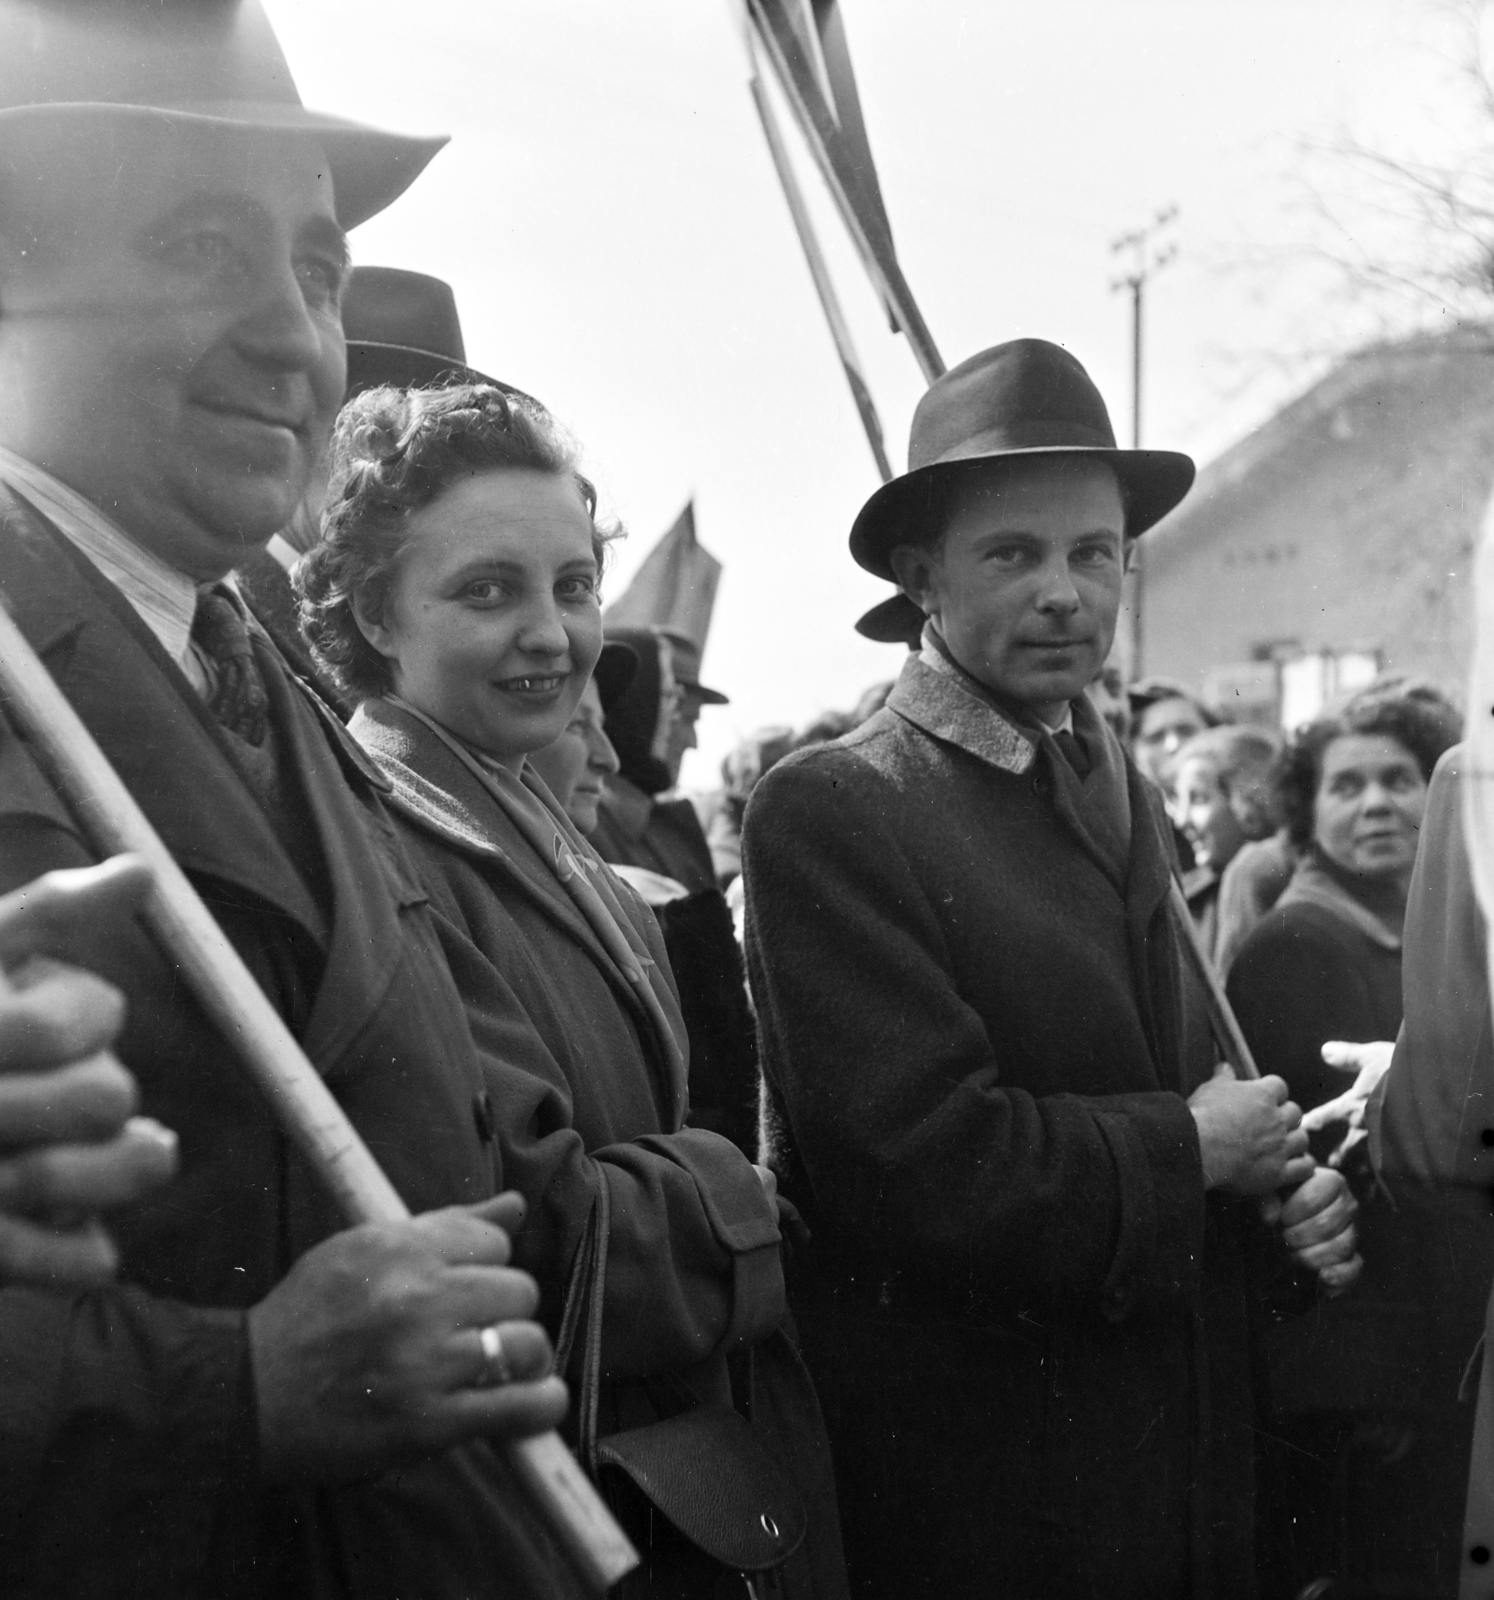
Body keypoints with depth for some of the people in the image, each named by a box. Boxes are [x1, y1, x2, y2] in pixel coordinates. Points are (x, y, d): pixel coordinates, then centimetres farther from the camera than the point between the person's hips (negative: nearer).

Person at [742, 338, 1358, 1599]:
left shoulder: (1120, 786, 8)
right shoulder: (829, 811, -17)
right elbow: (921, 1157, -26)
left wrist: (1287, 1184, -3)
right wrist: (1193, 1150, -13)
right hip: (969, 1494, -7)